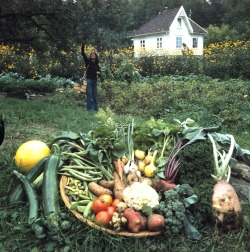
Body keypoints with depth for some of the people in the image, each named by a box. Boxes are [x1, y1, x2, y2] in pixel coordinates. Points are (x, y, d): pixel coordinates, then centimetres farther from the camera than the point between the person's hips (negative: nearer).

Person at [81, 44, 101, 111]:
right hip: (89, 79, -4)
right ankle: (90, 108, -9)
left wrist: (98, 72, -4)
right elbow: (83, 53, -6)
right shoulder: (88, 62, 3)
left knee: (94, 95, 7)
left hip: (95, 80, 4)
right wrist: (83, 45, -15)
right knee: (89, 94, -8)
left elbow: (99, 71, 21)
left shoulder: (96, 64, 13)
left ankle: (95, 108, 11)